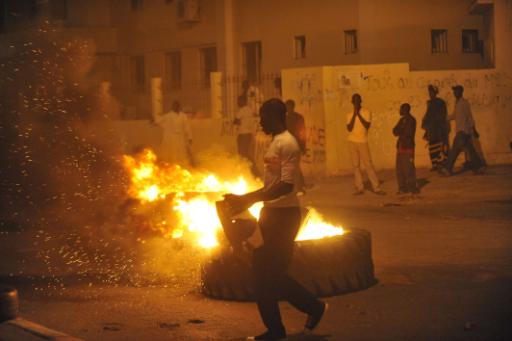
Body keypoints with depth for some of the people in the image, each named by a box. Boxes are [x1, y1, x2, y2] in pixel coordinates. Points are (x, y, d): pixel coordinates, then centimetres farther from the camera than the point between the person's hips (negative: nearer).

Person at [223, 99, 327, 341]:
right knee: (262, 272, 11)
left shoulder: (287, 144, -16)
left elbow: (286, 185, -25)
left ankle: (314, 307, 13)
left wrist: (249, 199, -25)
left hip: (284, 215, -10)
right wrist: (245, 199, 16)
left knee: (273, 273, -4)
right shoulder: (275, 142, 14)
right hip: (272, 214, 10)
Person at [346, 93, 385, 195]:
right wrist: (354, 115, -10)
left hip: (363, 142, -3)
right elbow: (349, 129, -6)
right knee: (356, 165, 1)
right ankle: (359, 188, 4)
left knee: (368, 164, -7)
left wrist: (359, 114, -12)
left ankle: (376, 187, -5)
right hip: (352, 142, 3)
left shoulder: (366, 112, 1)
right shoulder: (349, 115, 8)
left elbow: (367, 126, -12)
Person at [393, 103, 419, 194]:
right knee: (400, 169, 7)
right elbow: (395, 131, 12)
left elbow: (408, 134, -13)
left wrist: (399, 132, 2)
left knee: (408, 168, -8)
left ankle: (412, 188, -2)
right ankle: (403, 187, 13)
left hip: (408, 147, -8)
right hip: (400, 146, 8)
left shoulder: (411, 120, -8)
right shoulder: (402, 119, 16)